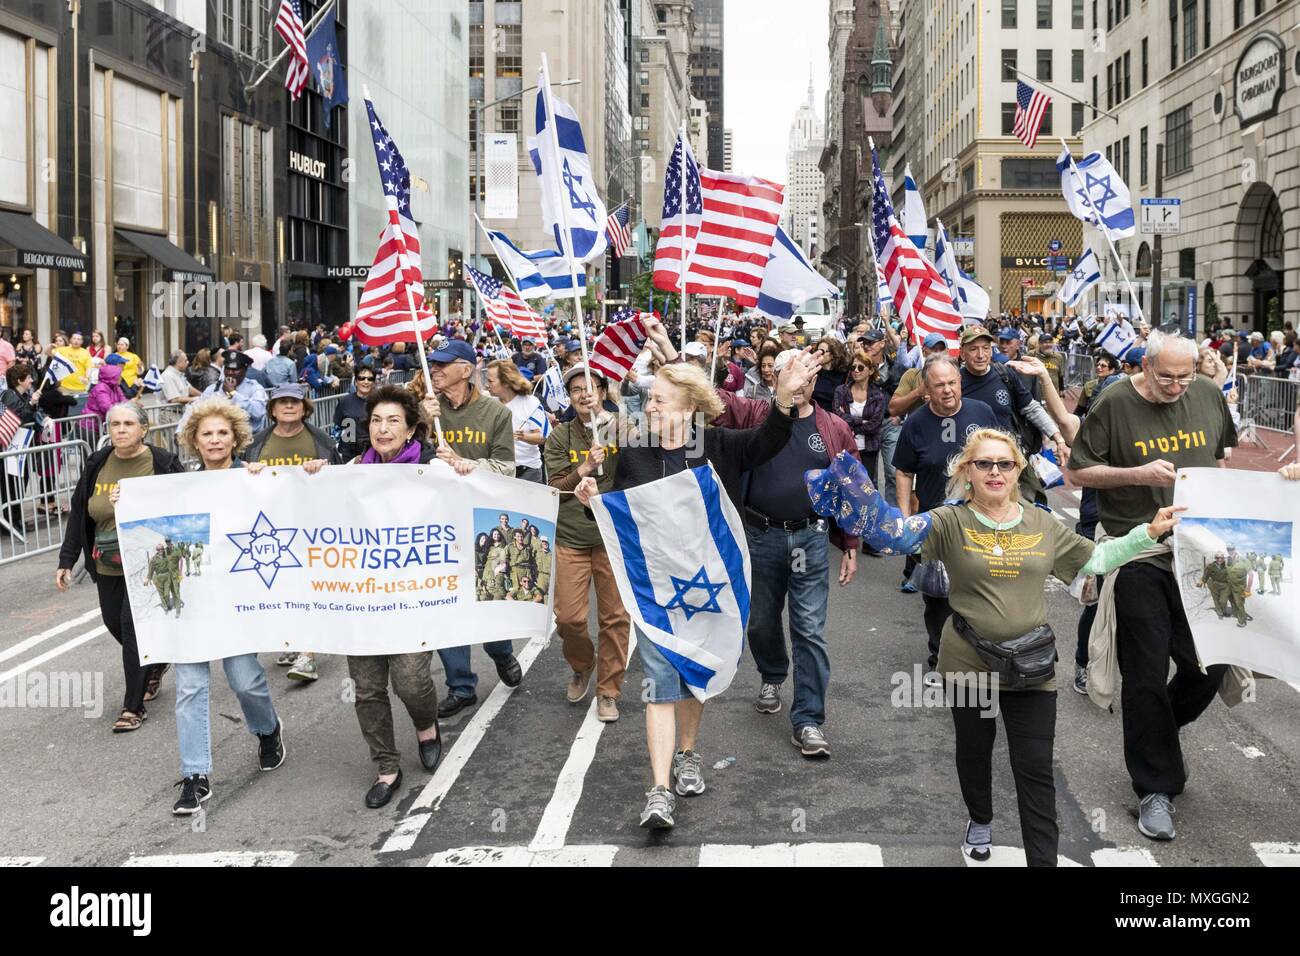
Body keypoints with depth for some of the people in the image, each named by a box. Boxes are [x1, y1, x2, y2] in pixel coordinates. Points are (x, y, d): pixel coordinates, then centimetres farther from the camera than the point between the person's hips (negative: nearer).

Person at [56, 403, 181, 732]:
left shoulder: (163, 463, -8)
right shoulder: (96, 465, 4)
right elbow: (79, 514, 8)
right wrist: (67, 560, 7)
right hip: (108, 566, 5)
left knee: (134, 625, -9)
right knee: (114, 623, 14)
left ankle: (133, 706, 2)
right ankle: (155, 664, 44)